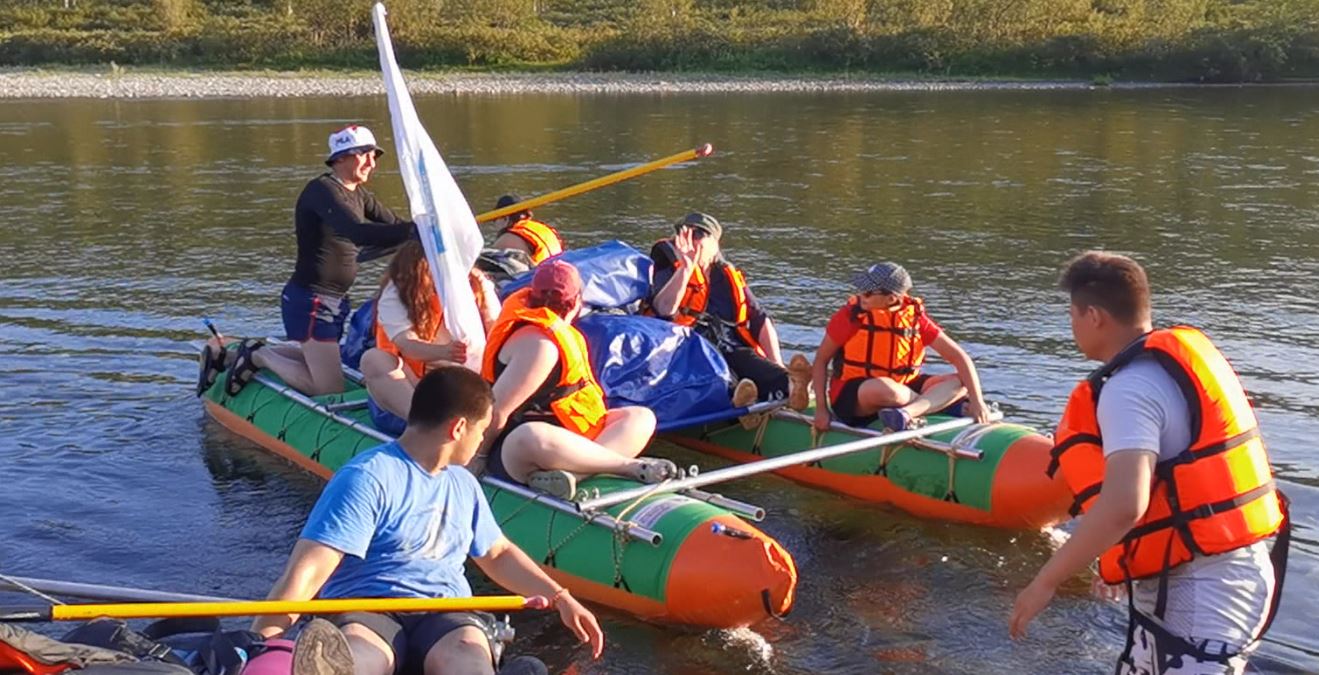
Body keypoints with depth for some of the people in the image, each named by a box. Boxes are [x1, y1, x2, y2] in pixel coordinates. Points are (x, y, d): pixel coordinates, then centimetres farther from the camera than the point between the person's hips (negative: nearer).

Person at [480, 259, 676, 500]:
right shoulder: (539, 345, -18)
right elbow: (496, 411, -19)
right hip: (514, 451, -11)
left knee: (641, 417, -2)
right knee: (532, 436, -44)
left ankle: (570, 472, -31)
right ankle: (631, 466, -39)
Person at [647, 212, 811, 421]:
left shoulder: (730, 278, 22)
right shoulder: (670, 273, 11)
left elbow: (761, 321, 19)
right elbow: (664, 309, -12)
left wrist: (778, 371, 8)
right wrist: (686, 266, -15)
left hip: (732, 351, 3)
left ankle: (788, 387, -59)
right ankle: (731, 395, -66)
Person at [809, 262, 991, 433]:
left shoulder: (915, 318, -7)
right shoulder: (850, 315, -11)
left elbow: (959, 357, -7)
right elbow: (821, 360, -3)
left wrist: (977, 401, -19)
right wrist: (821, 408, -12)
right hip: (852, 400, -4)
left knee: (959, 382, -13)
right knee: (882, 388, -39)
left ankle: (906, 414, -38)